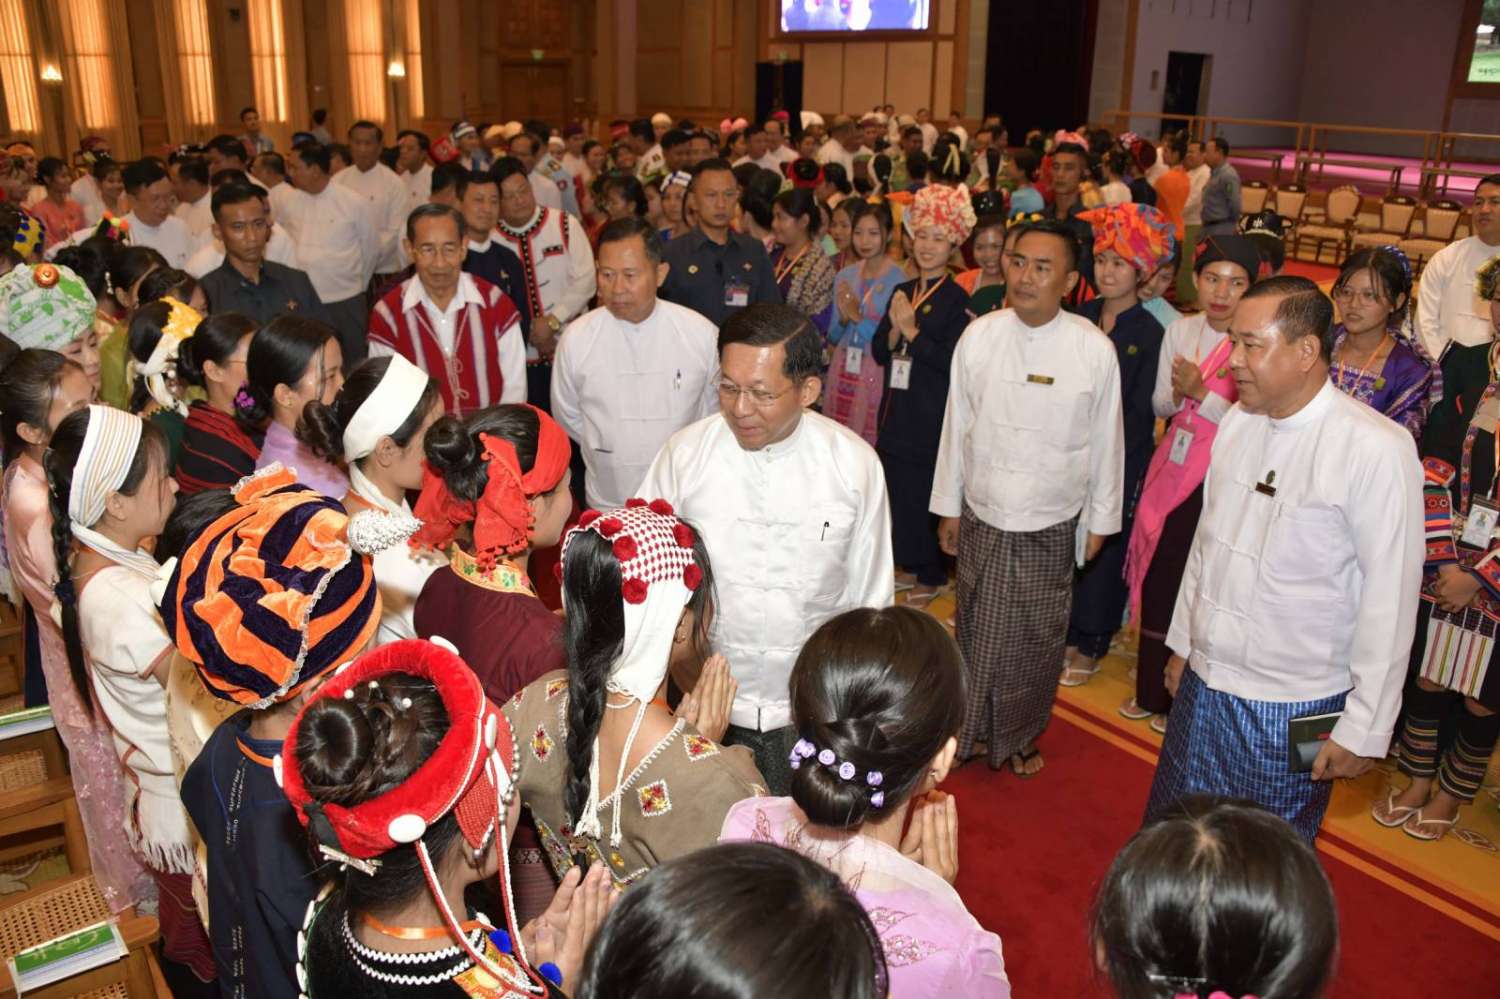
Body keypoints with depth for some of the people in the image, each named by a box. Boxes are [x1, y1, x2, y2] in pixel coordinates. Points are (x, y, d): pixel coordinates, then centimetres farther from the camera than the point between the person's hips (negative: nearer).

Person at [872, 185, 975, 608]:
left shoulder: (957, 300, -9)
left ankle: (931, 577, 16)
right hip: (897, 410, 6)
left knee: (925, 491, 0)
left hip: (932, 414, -6)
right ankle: (909, 564, 28)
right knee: (897, 488, 11)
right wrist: (894, 331, -10)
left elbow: (953, 362, -16)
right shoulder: (902, 291, 11)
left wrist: (912, 332, -16)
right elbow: (880, 353, 10)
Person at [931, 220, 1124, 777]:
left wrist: (1101, 519, 6)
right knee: (979, 633, 10)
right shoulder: (979, 336, -6)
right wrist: (948, 506, 7)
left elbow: (1106, 440, 0)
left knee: (1037, 641, 12)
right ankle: (974, 730, 31)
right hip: (983, 518, 1)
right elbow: (956, 425, 3)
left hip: (1052, 527, -1)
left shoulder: (1094, 350, -9)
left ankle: (1020, 737, 35)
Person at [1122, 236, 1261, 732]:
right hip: (1173, 466, 5)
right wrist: (1179, 392, -9)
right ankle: (1150, 692, 30)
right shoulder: (1180, 331, 4)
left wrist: (1202, 394, -21)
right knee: (1156, 579, 11)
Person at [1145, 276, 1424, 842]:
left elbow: (1389, 602, -16)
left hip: (1291, 709, -5)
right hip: (1203, 683, 6)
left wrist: (1364, 730, -12)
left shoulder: (1377, 451, -19)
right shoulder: (1238, 423, 1)